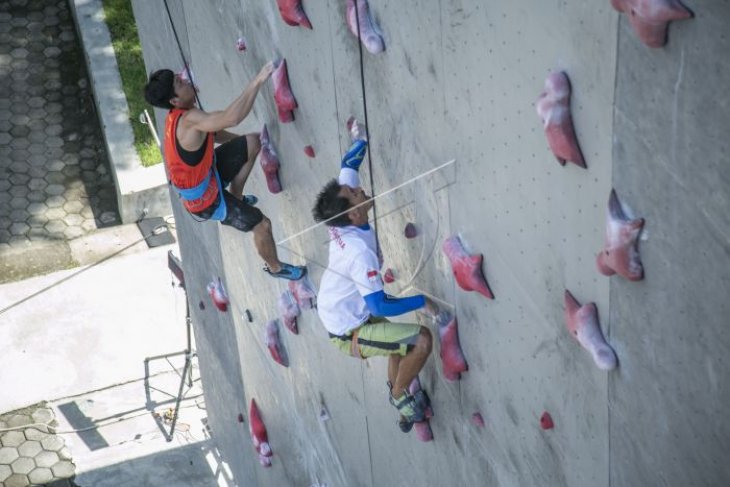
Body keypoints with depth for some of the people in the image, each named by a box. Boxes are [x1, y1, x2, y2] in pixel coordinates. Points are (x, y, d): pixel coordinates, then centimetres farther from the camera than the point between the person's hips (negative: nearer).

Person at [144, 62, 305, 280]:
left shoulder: (180, 115, -7)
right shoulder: (189, 120, -37)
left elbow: (212, 132, 13)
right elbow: (232, 118, -53)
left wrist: (243, 143, 8)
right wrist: (257, 81, -47)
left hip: (207, 172, 9)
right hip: (203, 199, -9)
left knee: (253, 142, 8)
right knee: (262, 225, -3)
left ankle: (236, 198, 28)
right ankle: (275, 267, 27)